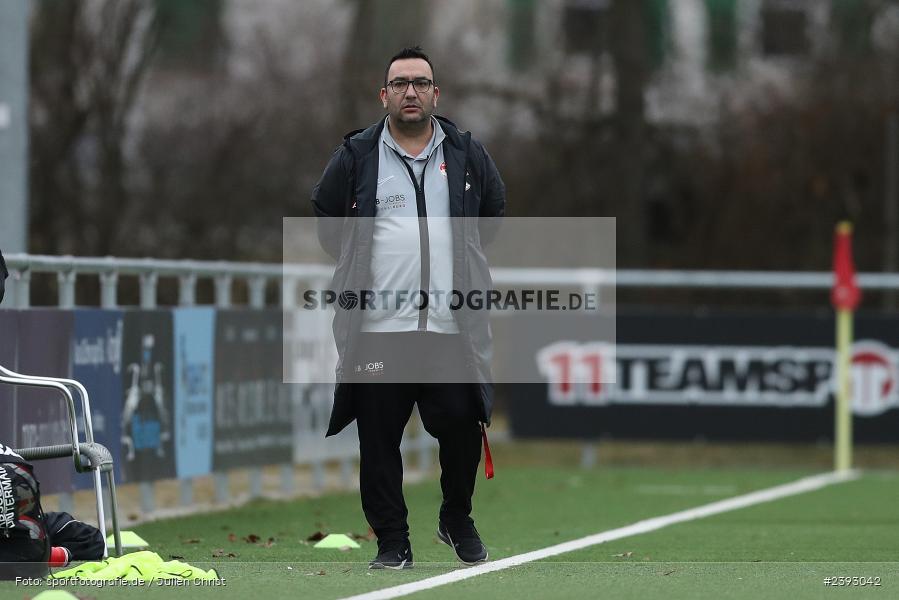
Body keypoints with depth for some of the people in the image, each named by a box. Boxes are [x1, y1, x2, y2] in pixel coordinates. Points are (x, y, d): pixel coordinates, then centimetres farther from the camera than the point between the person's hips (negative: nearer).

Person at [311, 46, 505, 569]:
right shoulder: (357, 155, 3)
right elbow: (325, 216, 12)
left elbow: (495, 213, 19)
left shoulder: (468, 154, 8)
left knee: (463, 429, 1)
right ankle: (392, 540, 11)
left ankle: (458, 521, 25)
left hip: (451, 328, 1)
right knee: (380, 440, 1)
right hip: (377, 327, -1)